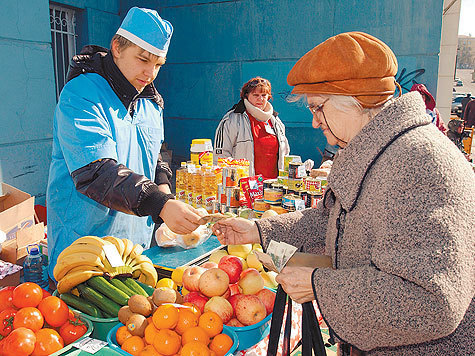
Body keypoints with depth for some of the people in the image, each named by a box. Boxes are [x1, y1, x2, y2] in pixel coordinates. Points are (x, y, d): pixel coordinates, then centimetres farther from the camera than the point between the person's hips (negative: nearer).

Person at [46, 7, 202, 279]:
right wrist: (160, 204, -40)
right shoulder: (81, 96, -17)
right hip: (83, 241, -6)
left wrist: (162, 185, -4)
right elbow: (95, 172, -30)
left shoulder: (151, 101, 8)